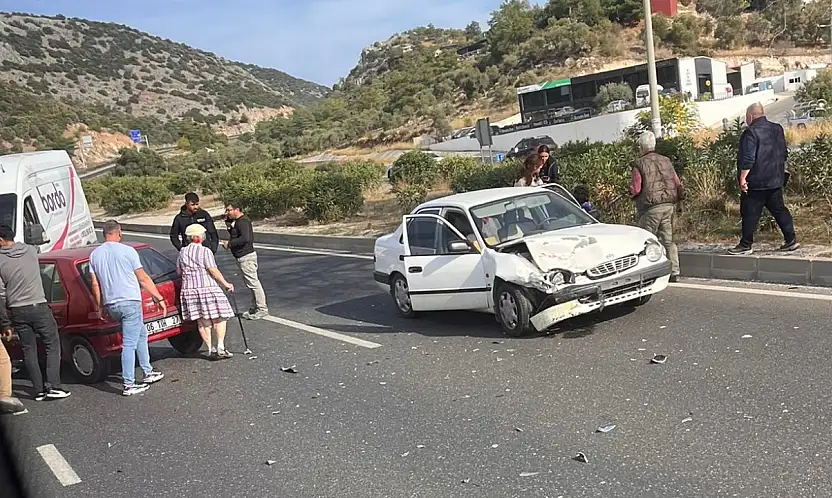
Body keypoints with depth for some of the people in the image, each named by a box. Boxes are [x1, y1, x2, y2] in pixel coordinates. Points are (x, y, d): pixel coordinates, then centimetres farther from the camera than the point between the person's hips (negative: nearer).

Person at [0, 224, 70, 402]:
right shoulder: (31, 251, -1)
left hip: (16, 311, 0)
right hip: (38, 307, 0)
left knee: (29, 350, 9)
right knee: (53, 346, 7)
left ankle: (39, 390, 10)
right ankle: (53, 386, -1)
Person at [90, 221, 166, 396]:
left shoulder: (94, 255, 9)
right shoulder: (127, 251, -6)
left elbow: (95, 284, 10)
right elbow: (143, 279, -4)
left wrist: (99, 306, 20)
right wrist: (159, 298, 3)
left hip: (111, 305, 6)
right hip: (130, 302, -6)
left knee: (141, 334, 22)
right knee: (129, 344, -4)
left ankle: (148, 373, 28)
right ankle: (129, 385, -3)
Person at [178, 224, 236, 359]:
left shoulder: (182, 252, 10)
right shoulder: (205, 251, -8)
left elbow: (179, 271, 14)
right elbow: (213, 271, -12)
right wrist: (226, 284, -4)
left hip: (189, 289, 6)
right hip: (207, 287, -6)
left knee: (201, 321, 10)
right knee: (219, 317, 5)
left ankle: (210, 349, 11)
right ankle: (220, 348, -2)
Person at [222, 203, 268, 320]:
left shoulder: (242, 221, -16)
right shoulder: (237, 221, 17)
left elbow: (245, 238, -28)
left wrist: (229, 244, -19)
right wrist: (228, 223, 8)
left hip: (246, 257, -11)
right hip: (243, 257, 11)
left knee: (253, 282, -7)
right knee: (252, 283, 15)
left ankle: (262, 309, -3)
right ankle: (255, 308, 22)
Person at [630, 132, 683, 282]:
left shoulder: (639, 164, -7)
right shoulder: (666, 161, 9)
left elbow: (636, 189, -10)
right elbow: (677, 184, 9)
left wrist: (631, 191, 11)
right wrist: (678, 198, 23)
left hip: (651, 206, -6)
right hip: (669, 205, 6)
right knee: (668, 239, 11)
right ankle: (674, 272, 9)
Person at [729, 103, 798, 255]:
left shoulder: (751, 132, -16)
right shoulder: (778, 129, 10)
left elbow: (748, 159, -21)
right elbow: (784, 154, 18)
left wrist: (742, 178, -18)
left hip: (756, 182, -8)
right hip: (776, 180, 8)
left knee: (750, 214, 0)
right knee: (779, 209, 14)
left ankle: (746, 245, 5)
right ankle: (791, 240, 14)